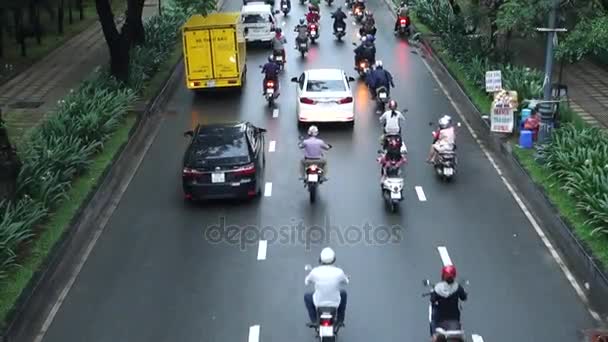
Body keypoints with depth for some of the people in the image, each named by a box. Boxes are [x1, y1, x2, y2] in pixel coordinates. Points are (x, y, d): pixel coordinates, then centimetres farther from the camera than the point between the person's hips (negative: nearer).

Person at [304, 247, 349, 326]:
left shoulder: (315, 271, -19)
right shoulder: (339, 272, -18)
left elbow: (306, 282, 4)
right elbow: (346, 281, 6)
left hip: (319, 302, 0)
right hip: (335, 303, 1)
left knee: (307, 296, 30)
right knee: (343, 293, 32)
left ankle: (314, 321, 26)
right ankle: (340, 320, 35)